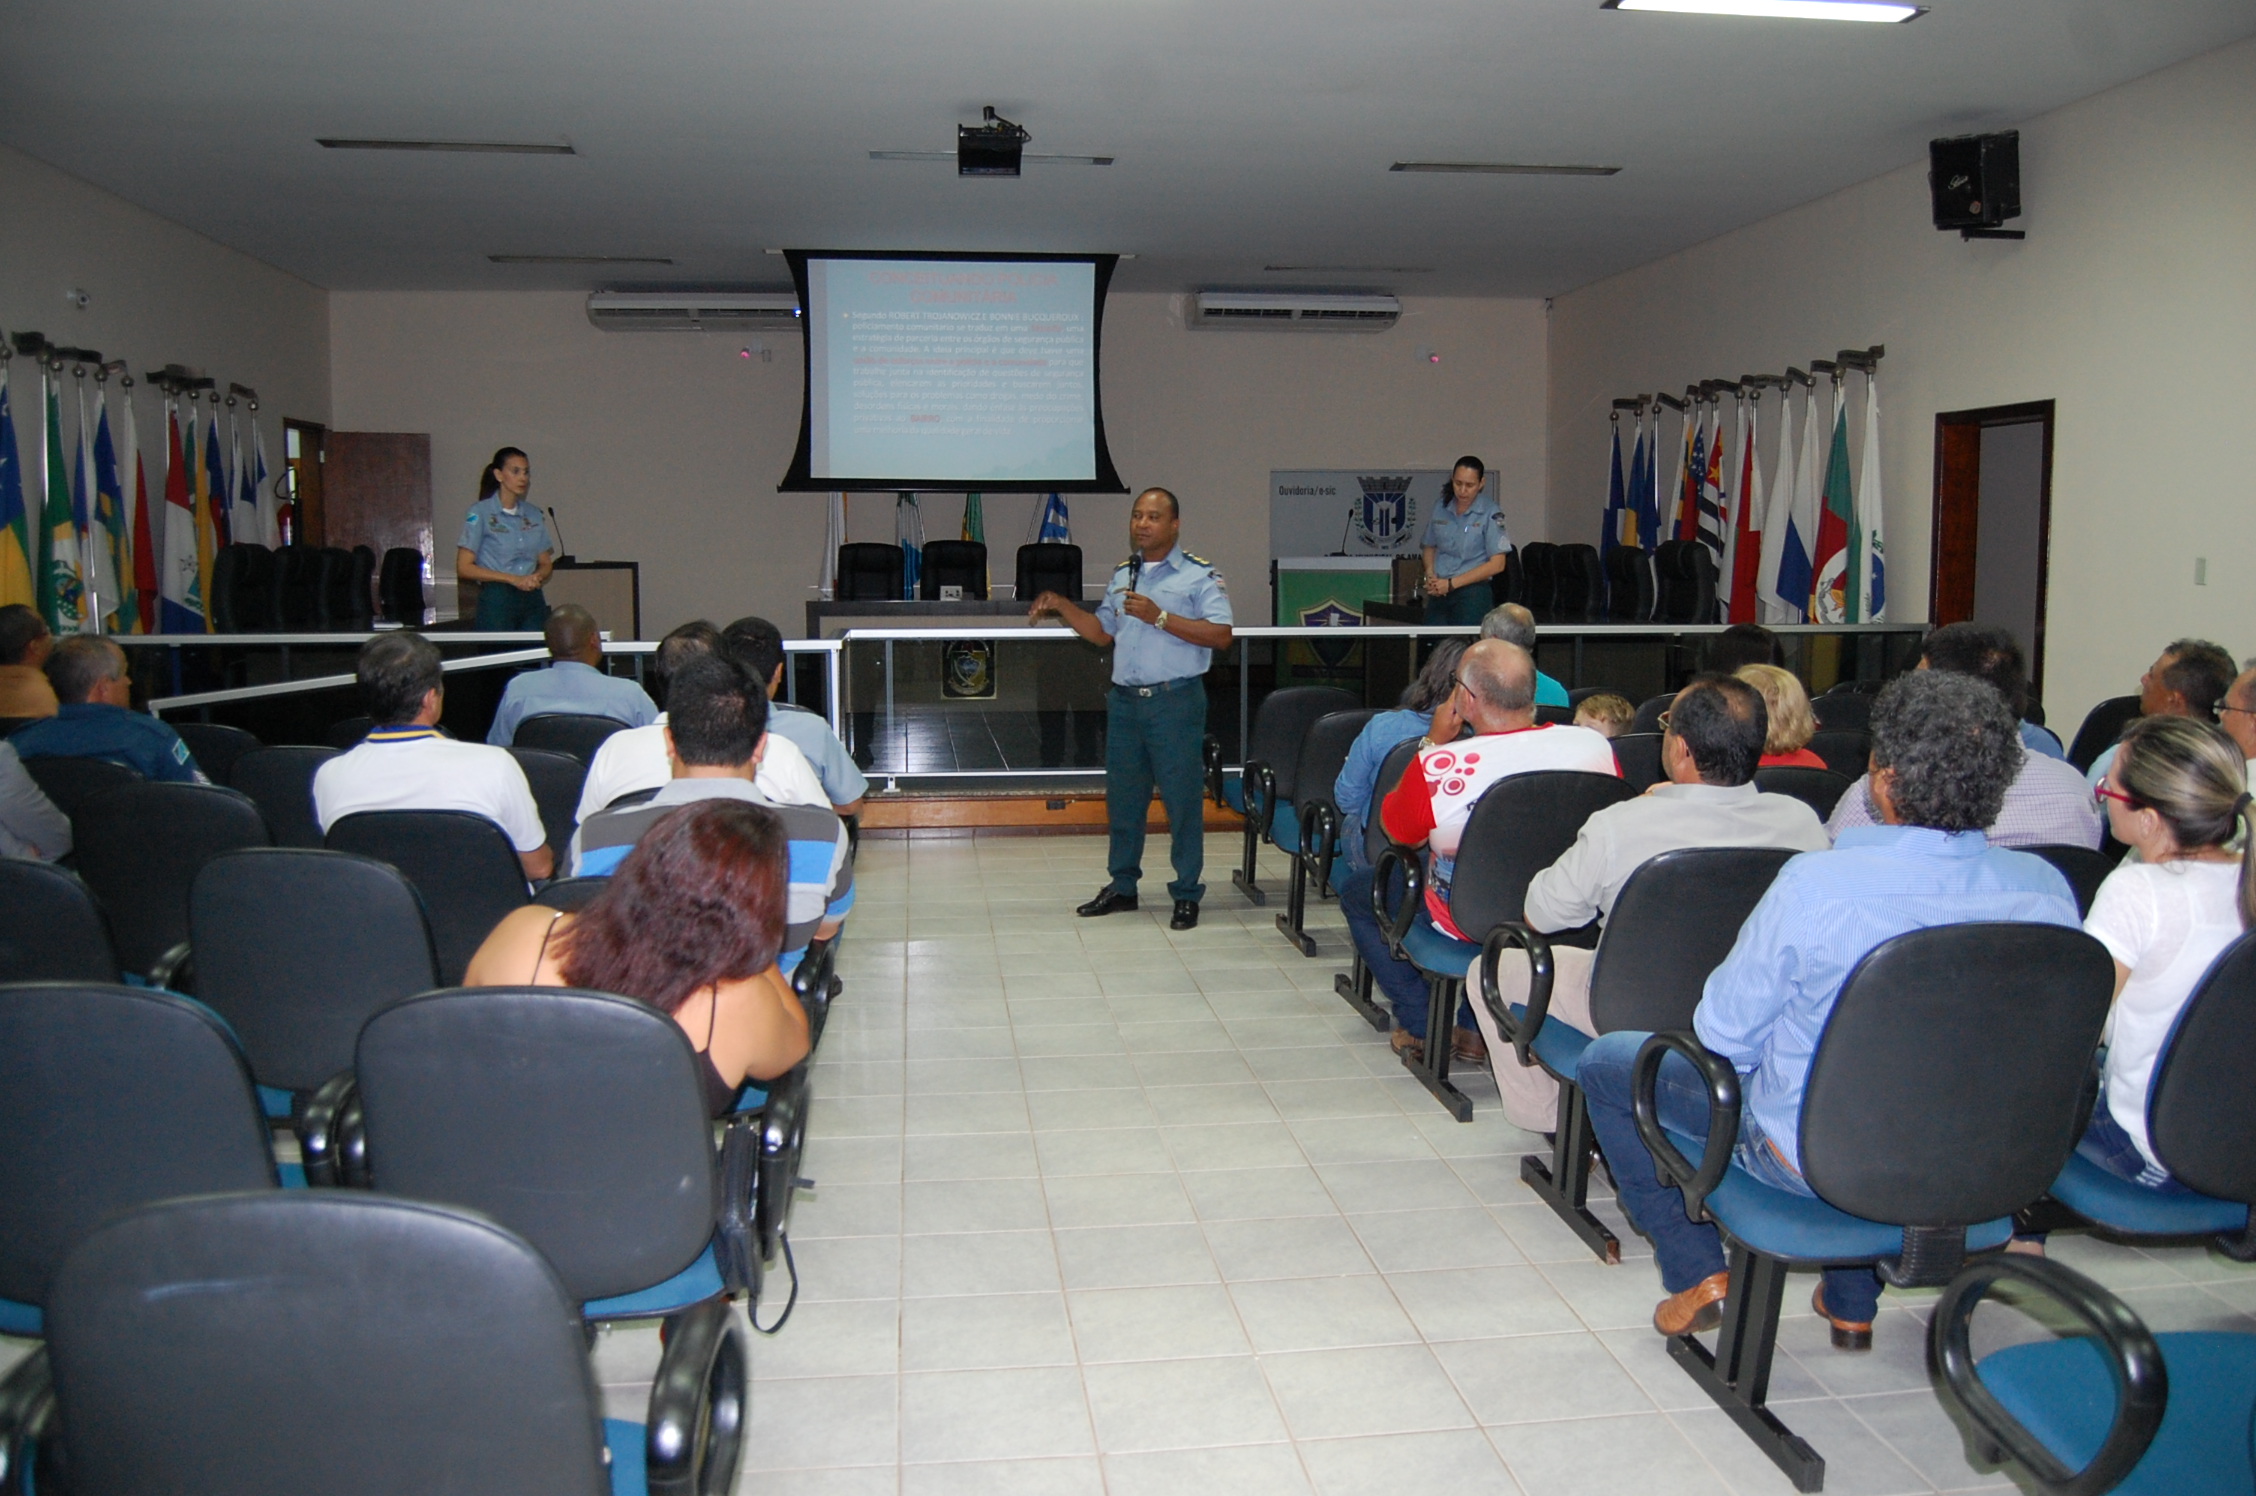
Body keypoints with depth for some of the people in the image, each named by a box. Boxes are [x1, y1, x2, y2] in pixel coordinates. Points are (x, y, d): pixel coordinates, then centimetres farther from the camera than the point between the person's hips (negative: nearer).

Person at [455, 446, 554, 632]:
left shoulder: (535, 515, 13)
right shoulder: (480, 513, -1)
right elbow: (464, 568, -5)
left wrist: (538, 577, -6)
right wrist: (513, 579, -13)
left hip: (533, 599, 4)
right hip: (497, 600, -4)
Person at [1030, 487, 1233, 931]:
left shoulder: (1199, 575, -4)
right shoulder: (1122, 575, 16)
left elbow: (1220, 635, -14)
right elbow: (1102, 632, 23)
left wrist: (1159, 616, -17)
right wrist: (1062, 606, 9)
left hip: (1175, 700, -6)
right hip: (1125, 700, 6)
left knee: (1182, 798, -2)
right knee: (1122, 795, 12)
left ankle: (1186, 894, 9)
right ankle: (1121, 886, 25)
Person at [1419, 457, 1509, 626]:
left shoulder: (1490, 513, -5)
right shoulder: (1440, 508, 9)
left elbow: (1497, 564, -8)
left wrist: (1451, 583, -10)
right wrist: (1430, 575, -1)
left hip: (1472, 593, -4)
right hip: (1438, 593, 4)